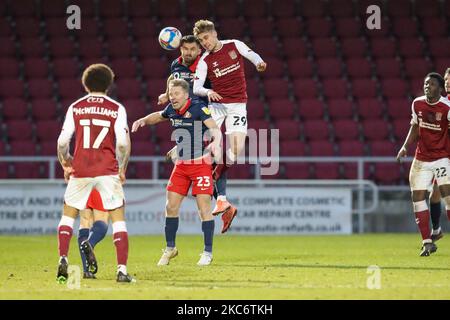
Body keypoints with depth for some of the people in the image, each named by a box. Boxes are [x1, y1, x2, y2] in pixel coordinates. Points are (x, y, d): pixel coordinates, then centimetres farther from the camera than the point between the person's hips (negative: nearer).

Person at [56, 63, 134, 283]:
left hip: (80, 170, 1)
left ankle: (63, 259, 0)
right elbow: (123, 143, -8)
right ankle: (122, 270, -6)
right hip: (108, 170, -1)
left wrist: (65, 163, 15)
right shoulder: (116, 108, 2)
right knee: (118, 218, 4)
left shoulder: (75, 108, 5)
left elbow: (62, 142, -2)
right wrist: (122, 169, 6)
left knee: (68, 214, 17)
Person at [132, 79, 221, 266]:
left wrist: (216, 142, -47)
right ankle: (170, 249, 18)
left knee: (204, 207, -8)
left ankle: (208, 252, 1)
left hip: (201, 162, -6)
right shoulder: (172, 110, 4)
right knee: (171, 206, 4)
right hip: (181, 164, 6)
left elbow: (215, 129, -25)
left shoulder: (198, 108, -15)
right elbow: (158, 116, 26)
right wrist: (143, 121, 7)